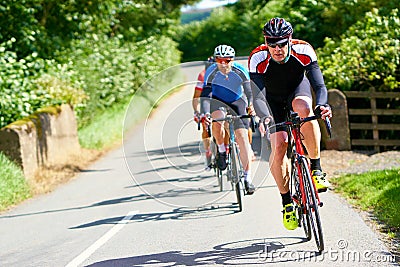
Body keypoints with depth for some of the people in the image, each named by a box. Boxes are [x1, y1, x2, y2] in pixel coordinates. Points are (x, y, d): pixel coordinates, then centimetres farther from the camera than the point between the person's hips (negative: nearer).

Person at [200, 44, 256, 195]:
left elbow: (249, 92, -29)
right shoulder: (211, 72, -26)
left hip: (237, 101, 0)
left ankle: (248, 178, -12)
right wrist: (205, 113, -47)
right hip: (218, 100, 0)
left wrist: (250, 106, -48)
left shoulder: (240, 71, -27)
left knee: (242, 135, -15)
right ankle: (221, 151, -9)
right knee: (218, 118, -35)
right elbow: (205, 95, -31)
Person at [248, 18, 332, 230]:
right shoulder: (258, 58, -31)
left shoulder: (303, 51, -30)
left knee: (304, 108, -38)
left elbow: (319, 84, -35)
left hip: (298, 88, 0)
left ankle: (316, 170, -24)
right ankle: (287, 202, -1)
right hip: (273, 99, 0)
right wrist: (265, 118, -58)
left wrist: (322, 105, -57)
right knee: (278, 146, -19)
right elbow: (258, 96, -37)